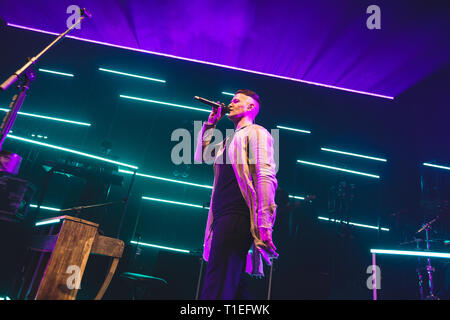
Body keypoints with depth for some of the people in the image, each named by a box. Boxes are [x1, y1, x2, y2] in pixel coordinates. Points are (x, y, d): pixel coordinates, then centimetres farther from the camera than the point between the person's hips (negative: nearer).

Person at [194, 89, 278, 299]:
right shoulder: (230, 140, 28)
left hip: (237, 217, -9)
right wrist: (210, 123, 27)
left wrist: (264, 223, -22)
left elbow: (266, 177, -12)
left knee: (215, 290, -15)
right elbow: (201, 157, 32)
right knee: (235, 286, 12)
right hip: (222, 218, 9)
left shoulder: (255, 132, 0)